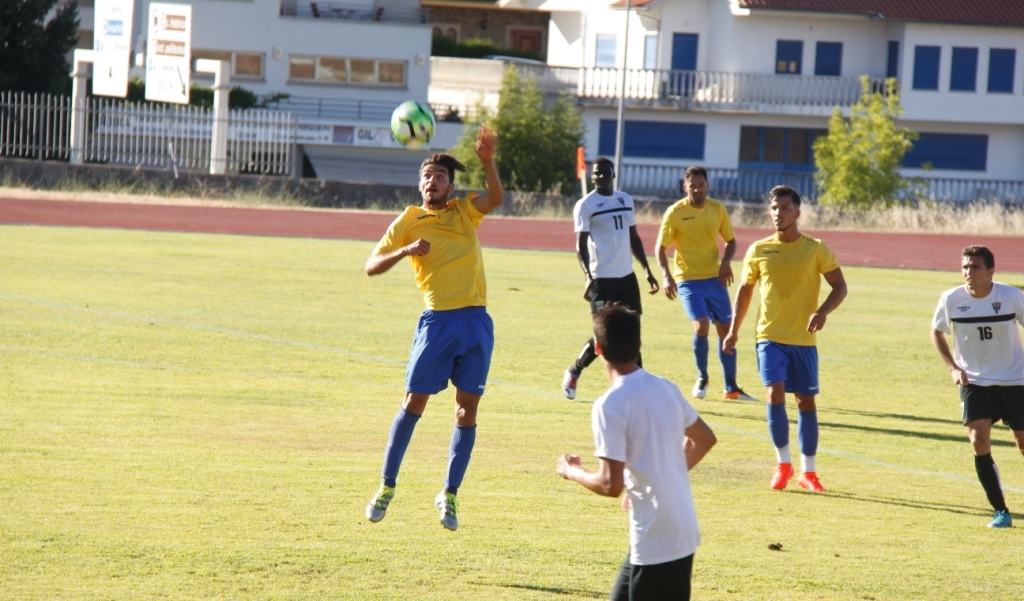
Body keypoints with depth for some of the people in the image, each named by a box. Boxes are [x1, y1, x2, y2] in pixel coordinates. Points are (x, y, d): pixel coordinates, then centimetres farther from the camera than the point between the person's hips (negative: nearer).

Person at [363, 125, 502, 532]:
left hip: (475, 320, 2)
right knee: (414, 402, -2)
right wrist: (405, 251, -15)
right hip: (437, 320, -2)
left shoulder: (465, 211, 10)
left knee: (467, 408, 1)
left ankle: (449, 495, 9)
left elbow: (495, 198, -11)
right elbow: (372, 266, 2)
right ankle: (386, 487, 10)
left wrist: (487, 160, -27)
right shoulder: (409, 221, 5)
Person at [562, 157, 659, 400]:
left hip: (627, 277, 6)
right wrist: (588, 277, -22)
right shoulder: (585, 205, -6)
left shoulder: (626, 200, 13)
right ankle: (573, 373, 15)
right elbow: (581, 245, -10)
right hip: (602, 279, -6)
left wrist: (647, 270, 14)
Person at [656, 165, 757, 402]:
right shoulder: (675, 212, -9)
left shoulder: (718, 209, 1)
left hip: (715, 278, 4)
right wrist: (666, 275, -19)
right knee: (701, 326, -20)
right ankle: (702, 378, 5)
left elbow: (730, 240, 12)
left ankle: (731, 388, 16)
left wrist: (726, 262, -8)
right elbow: (661, 247, -4)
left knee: (726, 329, 6)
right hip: (688, 280, -4)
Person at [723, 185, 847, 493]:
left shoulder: (815, 249, -2)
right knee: (775, 394, -15)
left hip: (803, 340, 0)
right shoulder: (758, 250, 3)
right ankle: (783, 464, 0)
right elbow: (745, 289, 14)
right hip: (770, 337, 0)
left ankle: (807, 471, 14)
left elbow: (840, 287, 0)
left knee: (806, 401, 4)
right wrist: (734, 329, 9)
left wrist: (822, 311, -18)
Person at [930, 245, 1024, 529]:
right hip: (974, 382, 0)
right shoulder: (951, 300, -9)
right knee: (979, 441, -16)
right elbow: (936, 332, 9)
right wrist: (953, 367, -2)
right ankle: (1000, 511, -6)